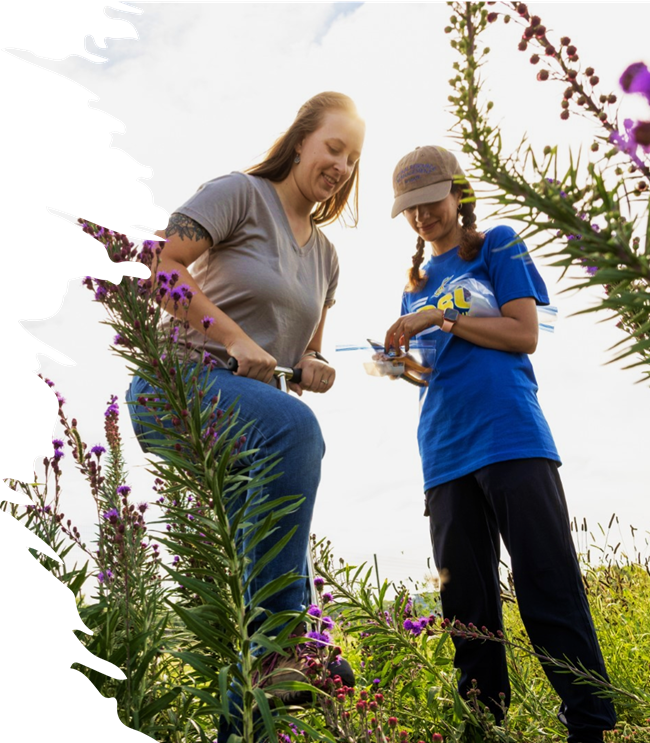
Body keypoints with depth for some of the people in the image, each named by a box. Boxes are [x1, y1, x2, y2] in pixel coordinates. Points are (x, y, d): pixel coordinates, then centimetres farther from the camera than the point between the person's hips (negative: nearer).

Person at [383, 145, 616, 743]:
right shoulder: (417, 287, 23)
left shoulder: (498, 246, 9)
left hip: (512, 438, -5)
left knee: (551, 591, -5)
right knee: (467, 607, 6)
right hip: (445, 456, 5)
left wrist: (442, 316, -8)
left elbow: (524, 334, -3)